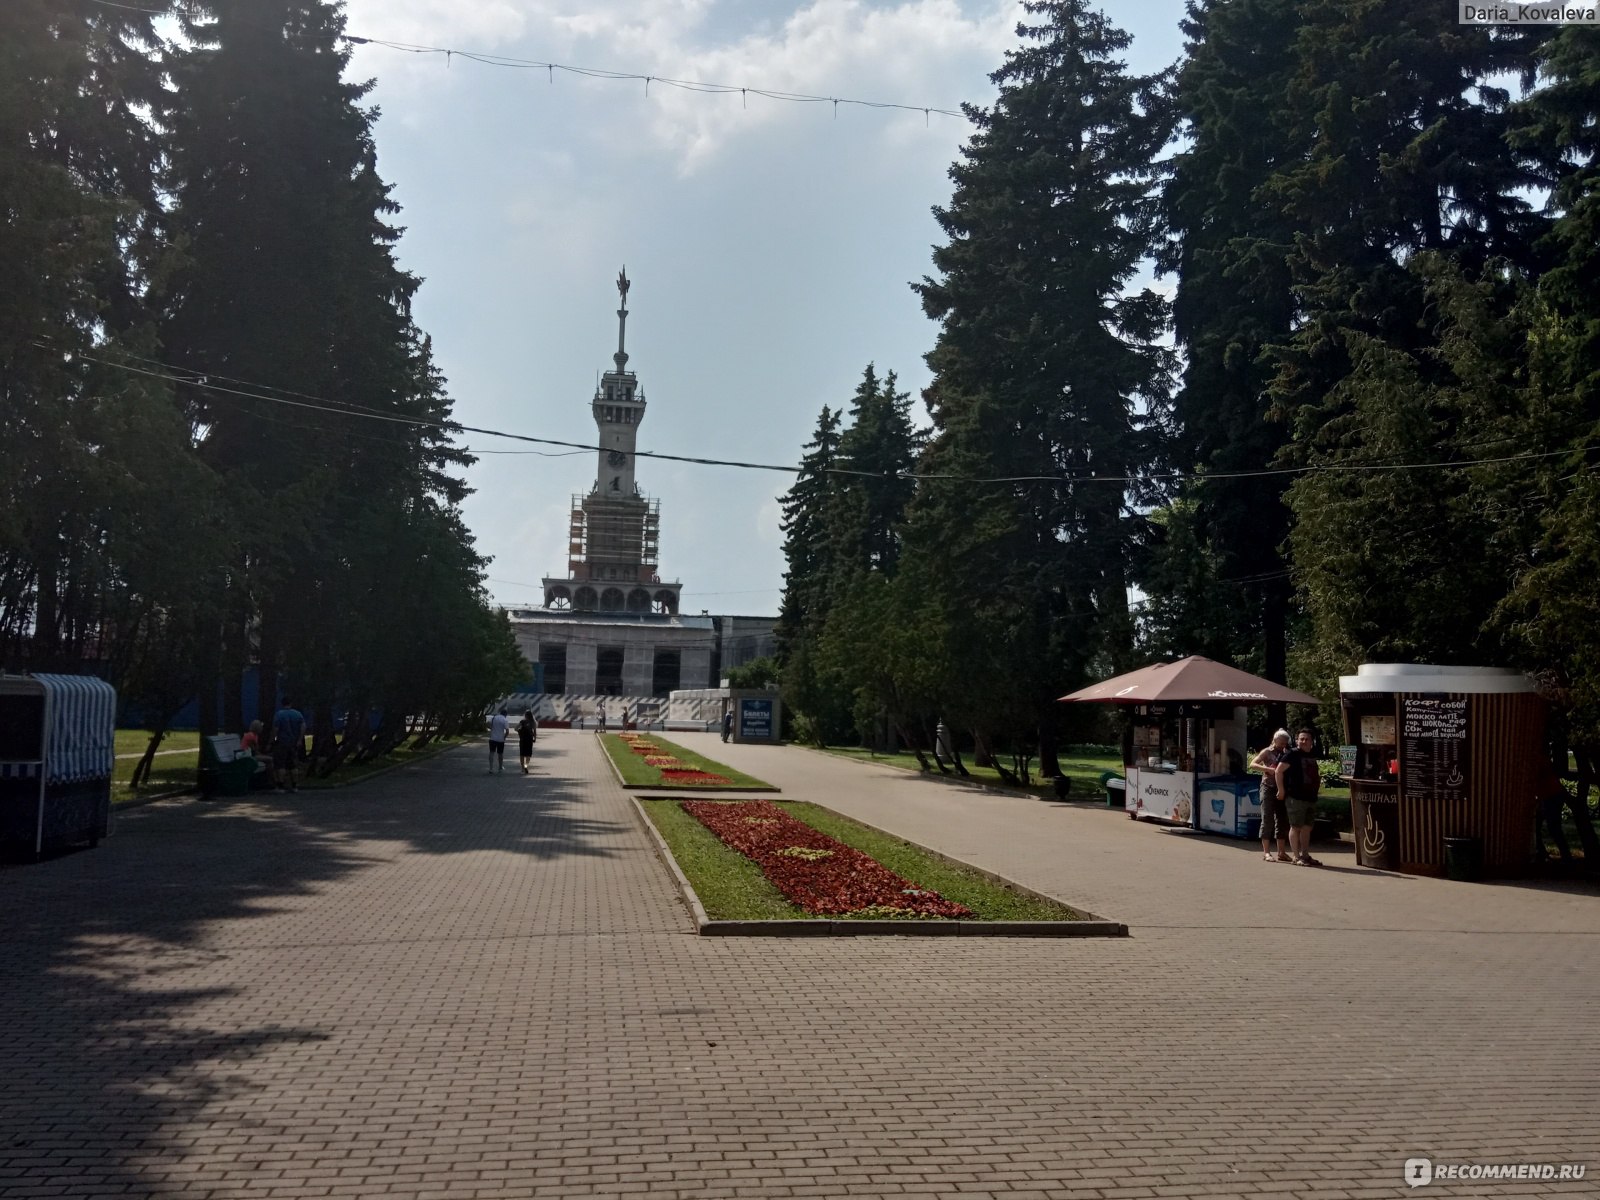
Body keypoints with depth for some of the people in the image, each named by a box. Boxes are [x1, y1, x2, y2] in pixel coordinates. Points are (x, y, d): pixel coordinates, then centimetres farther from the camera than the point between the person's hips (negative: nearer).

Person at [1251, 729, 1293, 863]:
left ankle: (1281, 852, 12)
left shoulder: (1285, 755, 13)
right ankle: (1266, 852, -3)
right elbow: (1253, 763, -10)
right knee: (1267, 819, -5)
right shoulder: (1267, 752, 1)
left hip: (1281, 790, 5)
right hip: (1268, 788, -5)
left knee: (1282, 821, 6)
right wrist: (1268, 769, -22)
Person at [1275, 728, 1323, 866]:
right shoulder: (1293, 754, -8)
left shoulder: (1312, 756, 16)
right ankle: (1297, 857, 0)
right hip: (1296, 798, -8)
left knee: (1307, 828, 12)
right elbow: (1279, 770, -13)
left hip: (1311, 798, 8)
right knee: (1296, 827, -3)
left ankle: (1305, 855, 19)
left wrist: (1318, 782, 15)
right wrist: (1281, 789, -15)